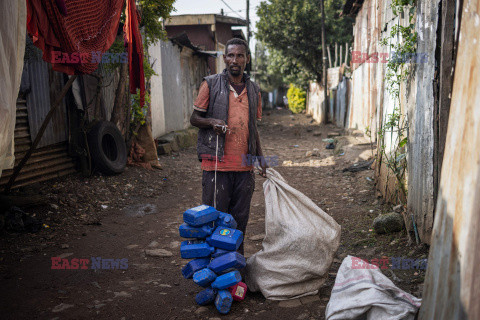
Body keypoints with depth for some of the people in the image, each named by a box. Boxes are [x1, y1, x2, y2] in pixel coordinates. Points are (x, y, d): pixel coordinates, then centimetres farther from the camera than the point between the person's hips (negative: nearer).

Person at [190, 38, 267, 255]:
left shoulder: (254, 90, 14)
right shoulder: (211, 84, 1)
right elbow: (194, 118, 4)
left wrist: (260, 157, 13)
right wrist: (212, 122, -17)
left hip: (244, 165, 4)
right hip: (216, 163, -4)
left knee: (240, 218, 11)